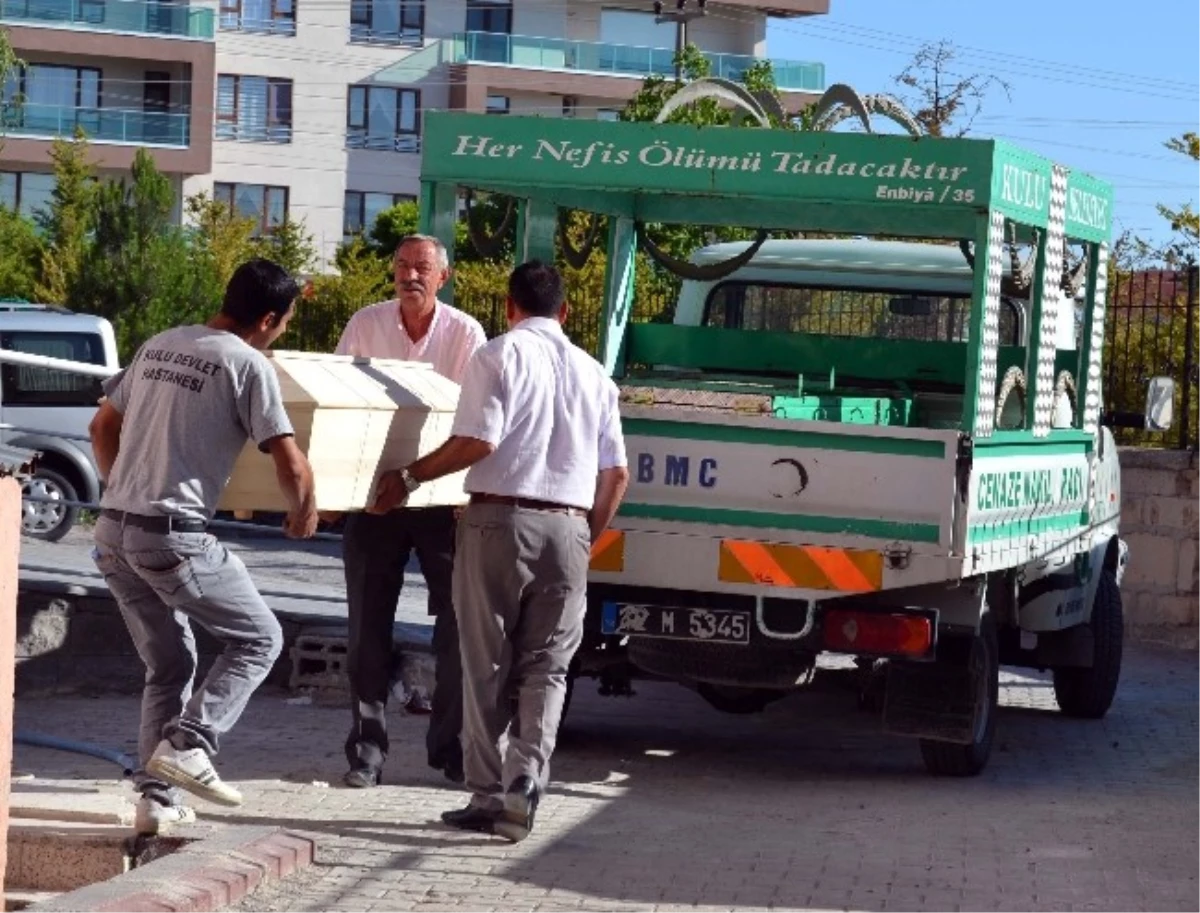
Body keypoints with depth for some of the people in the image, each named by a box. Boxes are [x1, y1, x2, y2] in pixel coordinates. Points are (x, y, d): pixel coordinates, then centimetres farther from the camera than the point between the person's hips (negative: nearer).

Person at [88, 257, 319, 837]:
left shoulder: (158, 347, 15)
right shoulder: (247, 365, -7)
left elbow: (102, 428, 23)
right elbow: (290, 466, -10)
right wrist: (304, 512, 10)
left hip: (113, 531, 7)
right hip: (174, 535, -7)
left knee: (169, 665, 18)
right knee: (258, 638, 9)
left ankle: (158, 800, 12)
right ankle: (188, 746, -5)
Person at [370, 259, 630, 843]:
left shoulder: (499, 356, 0)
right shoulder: (593, 374, 15)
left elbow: (478, 440, -12)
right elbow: (616, 473, 13)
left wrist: (410, 477, -1)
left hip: (500, 519, -3)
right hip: (568, 528, 3)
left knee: (487, 665, 4)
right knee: (546, 667, 7)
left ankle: (487, 795, 6)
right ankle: (526, 777, -11)